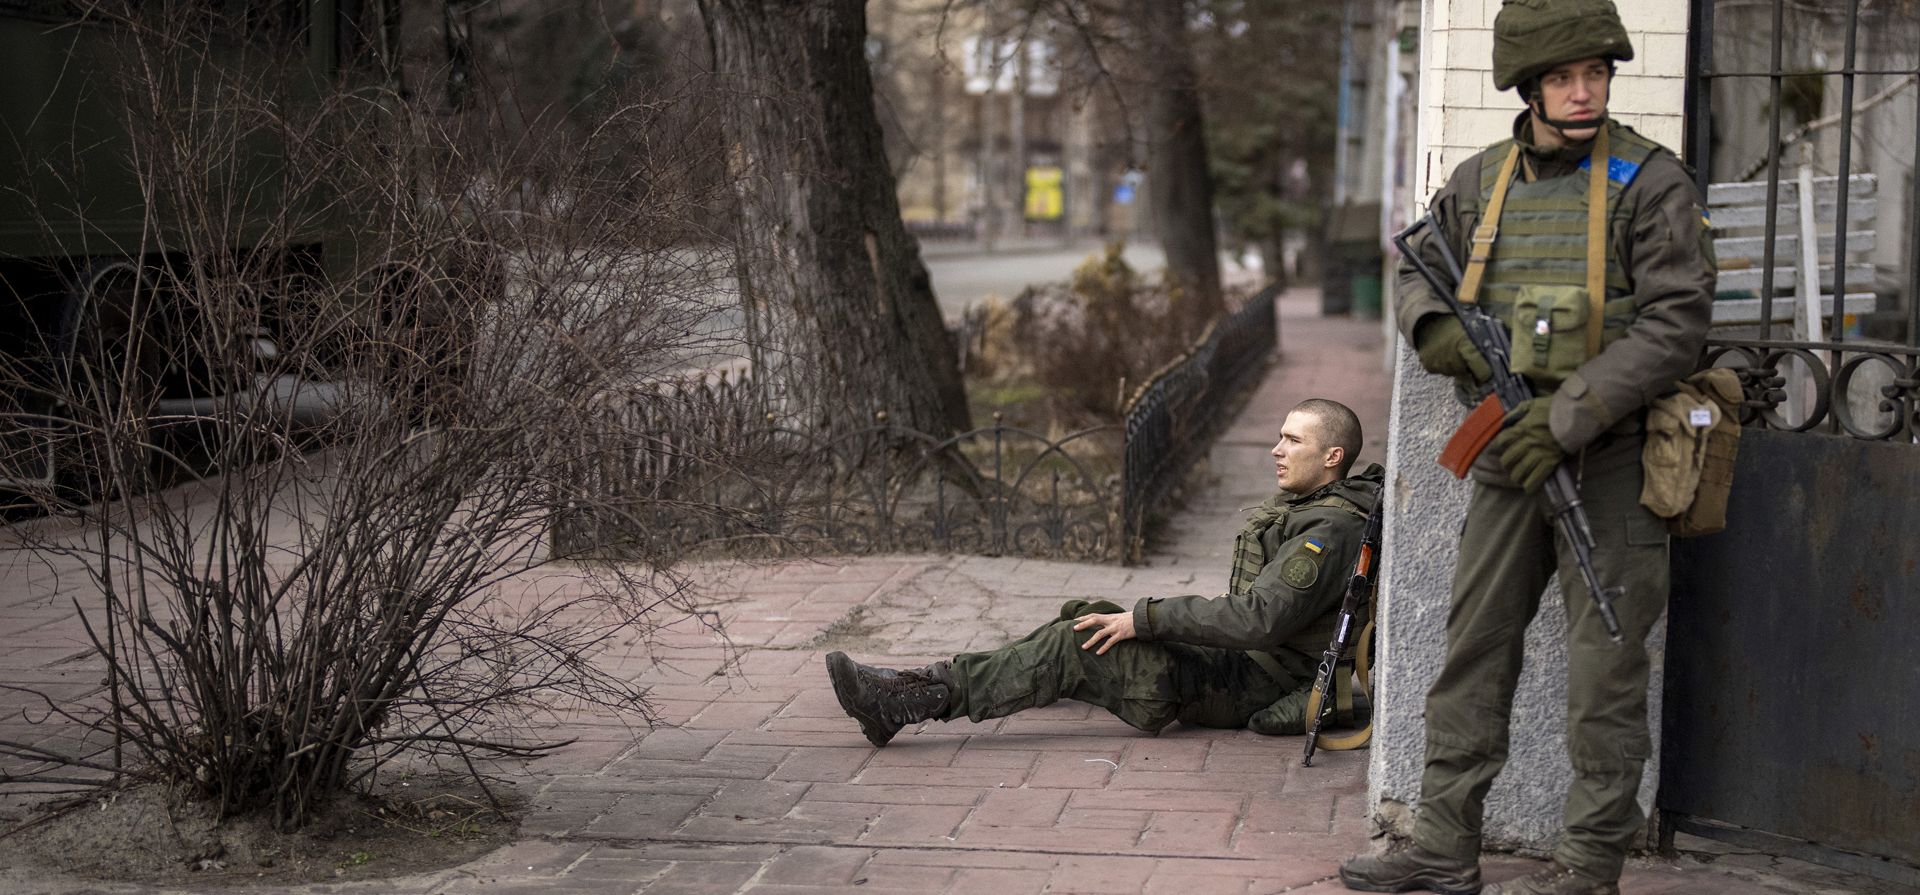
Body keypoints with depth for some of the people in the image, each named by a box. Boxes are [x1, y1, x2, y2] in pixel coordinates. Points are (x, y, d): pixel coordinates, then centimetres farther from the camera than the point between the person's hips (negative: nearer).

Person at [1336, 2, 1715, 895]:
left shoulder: (1649, 181, -8)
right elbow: (1418, 270, 21)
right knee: (1473, 642, 8)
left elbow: (1675, 323, -14)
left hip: (1609, 456, -5)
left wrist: (1570, 417, -20)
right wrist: (1434, 326, -3)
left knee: (1604, 662, 0)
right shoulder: (1481, 181, 7)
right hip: (1510, 452, 5)